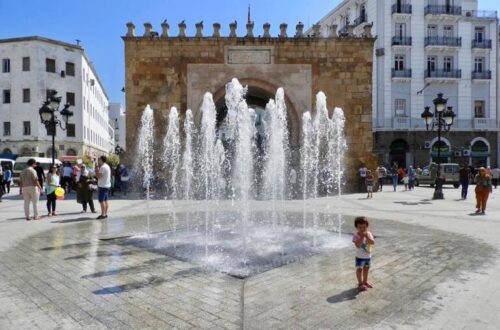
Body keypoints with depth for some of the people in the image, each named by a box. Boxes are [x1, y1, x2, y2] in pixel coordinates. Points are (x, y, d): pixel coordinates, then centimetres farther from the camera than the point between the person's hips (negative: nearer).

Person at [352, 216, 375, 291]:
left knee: (366, 269, 19)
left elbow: (373, 242, -21)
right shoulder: (356, 236, -20)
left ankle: (365, 281, 37)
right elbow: (358, 245, -32)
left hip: (368, 256, 5)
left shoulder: (368, 234, -8)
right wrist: (362, 237, -36)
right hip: (359, 257, -5)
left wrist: (367, 236, -32)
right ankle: (360, 283, 19)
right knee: (359, 269, 5)